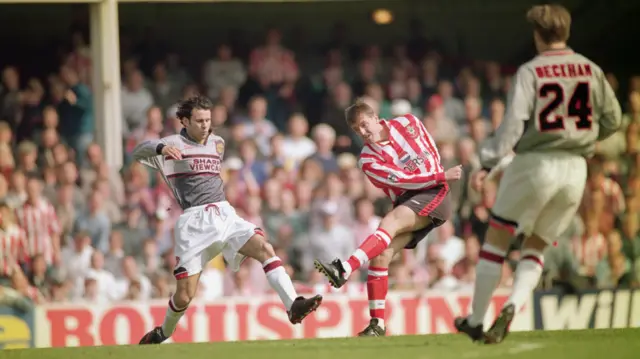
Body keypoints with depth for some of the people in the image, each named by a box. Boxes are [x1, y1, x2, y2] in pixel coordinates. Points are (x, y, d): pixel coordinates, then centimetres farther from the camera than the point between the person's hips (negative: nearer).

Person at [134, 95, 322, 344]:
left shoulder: (218, 143, 17)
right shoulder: (173, 144, 0)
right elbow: (138, 153, -14)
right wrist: (160, 147, -34)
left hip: (224, 214, 4)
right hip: (194, 222, -4)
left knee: (264, 248, -20)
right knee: (185, 295, -6)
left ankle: (293, 306, -28)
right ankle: (163, 334, 22)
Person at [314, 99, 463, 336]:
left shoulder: (407, 123, 2)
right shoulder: (368, 161, -3)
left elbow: (431, 150, 18)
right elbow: (404, 179, -12)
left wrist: (440, 176, 4)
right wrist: (442, 176, -15)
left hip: (434, 194, -3)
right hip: (407, 201, 3)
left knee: (389, 223, -29)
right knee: (380, 254, -14)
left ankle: (344, 270, -45)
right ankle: (377, 324, -11)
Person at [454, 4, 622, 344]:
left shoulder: (530, 71, -7)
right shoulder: (590, 70, 5)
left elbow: (513, 123, -16)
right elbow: (612, 120, 9)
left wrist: (487, 163, -17)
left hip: (534, 163, -4)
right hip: (575, 169, 4)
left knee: (496, 240, 11)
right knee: (535, 247, 15)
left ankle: (475, 320, 13)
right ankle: (513, 306, -10)